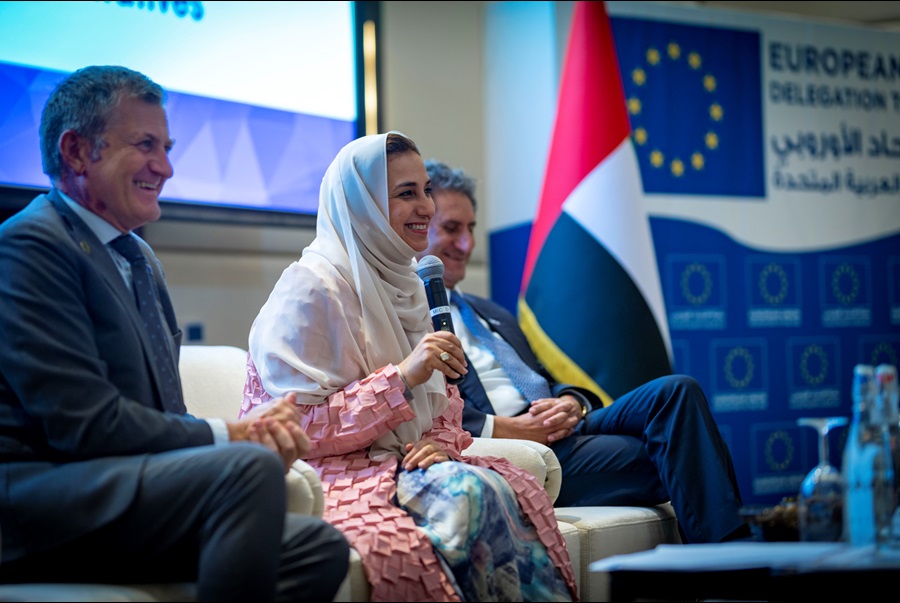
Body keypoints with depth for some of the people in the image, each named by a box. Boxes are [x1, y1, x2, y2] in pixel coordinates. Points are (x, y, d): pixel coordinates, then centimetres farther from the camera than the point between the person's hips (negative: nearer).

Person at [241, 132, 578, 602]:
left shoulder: (404, 285, 15)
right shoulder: (312, 286, -10)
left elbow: (444, 404, 18)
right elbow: (298, 431, -15)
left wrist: (441, 442, -6)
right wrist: (402, 377, -21)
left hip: (399, 463, 7)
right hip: (329, 475, -7)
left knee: (516, 488, -22)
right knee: (471, 492, -32)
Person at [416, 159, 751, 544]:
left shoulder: (492, 314, 31)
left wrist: (571, 404, 1)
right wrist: (503, 428, -18)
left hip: (559, 427, 8)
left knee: (675, 391, -18)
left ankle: (730, 547, -25)